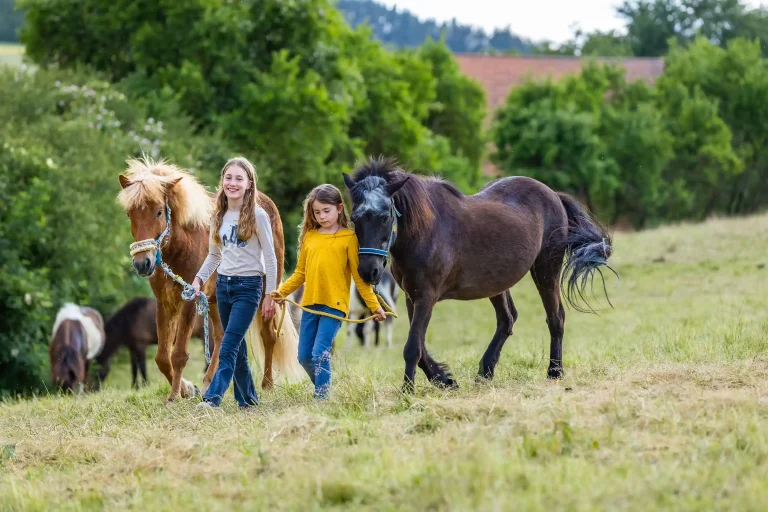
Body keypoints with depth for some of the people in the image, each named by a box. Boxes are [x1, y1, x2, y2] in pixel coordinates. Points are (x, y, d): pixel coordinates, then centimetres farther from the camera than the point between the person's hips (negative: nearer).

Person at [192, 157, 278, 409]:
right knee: (237, 347, 9)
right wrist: (199, 279, 0)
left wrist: (269, 296, -8)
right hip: (223, 284, 6)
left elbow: (270, 258, -6)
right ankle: (248, 399, 18)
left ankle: (213, 397, -24)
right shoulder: (219, 216, 8)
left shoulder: (257, 216, -8)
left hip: (248, 286, -6)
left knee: (229, 345, -15)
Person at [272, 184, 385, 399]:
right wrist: (282, 292, 4)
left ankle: (321, 399, -7)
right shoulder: (309, 237, 10)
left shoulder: (348, 238, -2)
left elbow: (359, 277, -1)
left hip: (334, 304, -5)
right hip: (310, 304, 5)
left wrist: (374, 306, -5)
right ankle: (322, 387, 29)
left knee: (320, 354, -14)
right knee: (304, 356, 9)